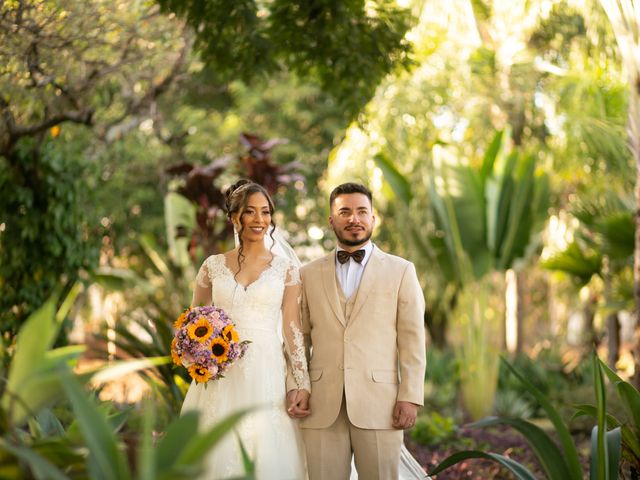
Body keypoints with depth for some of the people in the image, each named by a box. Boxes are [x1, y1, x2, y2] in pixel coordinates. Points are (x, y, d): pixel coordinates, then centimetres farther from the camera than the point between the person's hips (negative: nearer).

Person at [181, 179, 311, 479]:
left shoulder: (286, 269, 4)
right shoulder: (213, 266, 6)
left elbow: (293, 329, 1)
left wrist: (303, 385, -5)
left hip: (267, 376, -1)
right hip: (220, 377, 1)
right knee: (219, 456, 4)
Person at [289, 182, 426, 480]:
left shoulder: (400, 271, 7)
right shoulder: (309, 275, 12)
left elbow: (412, 339, 2)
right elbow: (300, 338, 12)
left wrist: (410, 397, -5)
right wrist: (294, 386, -2)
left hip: (379, 404, -1)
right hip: (322, 407, 2)